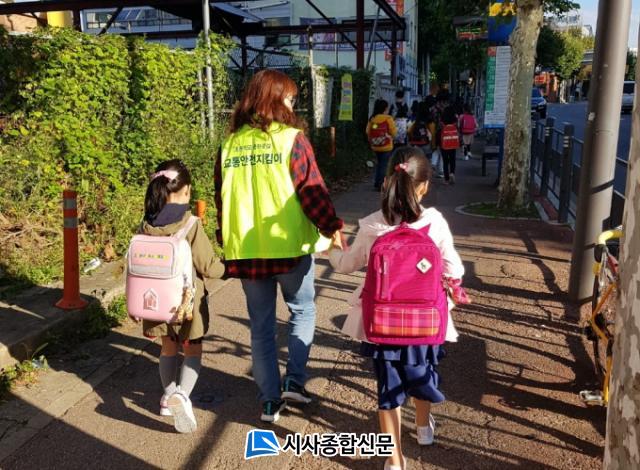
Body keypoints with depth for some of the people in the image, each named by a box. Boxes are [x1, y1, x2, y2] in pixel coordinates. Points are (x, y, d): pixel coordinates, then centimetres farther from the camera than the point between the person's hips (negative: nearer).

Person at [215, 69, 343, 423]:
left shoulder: (230, 144, 6)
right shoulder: (292, 138, -8)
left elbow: (221, 197, 10)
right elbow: (312, 190, -11)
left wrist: (225, 241, 20)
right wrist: (331, 226, 0)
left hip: (245, 249, 4)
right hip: (289, 245, -3)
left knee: (261, 324, 14)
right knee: (302, 310, 20)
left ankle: (270, 400, 19)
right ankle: (294, 380, 12)